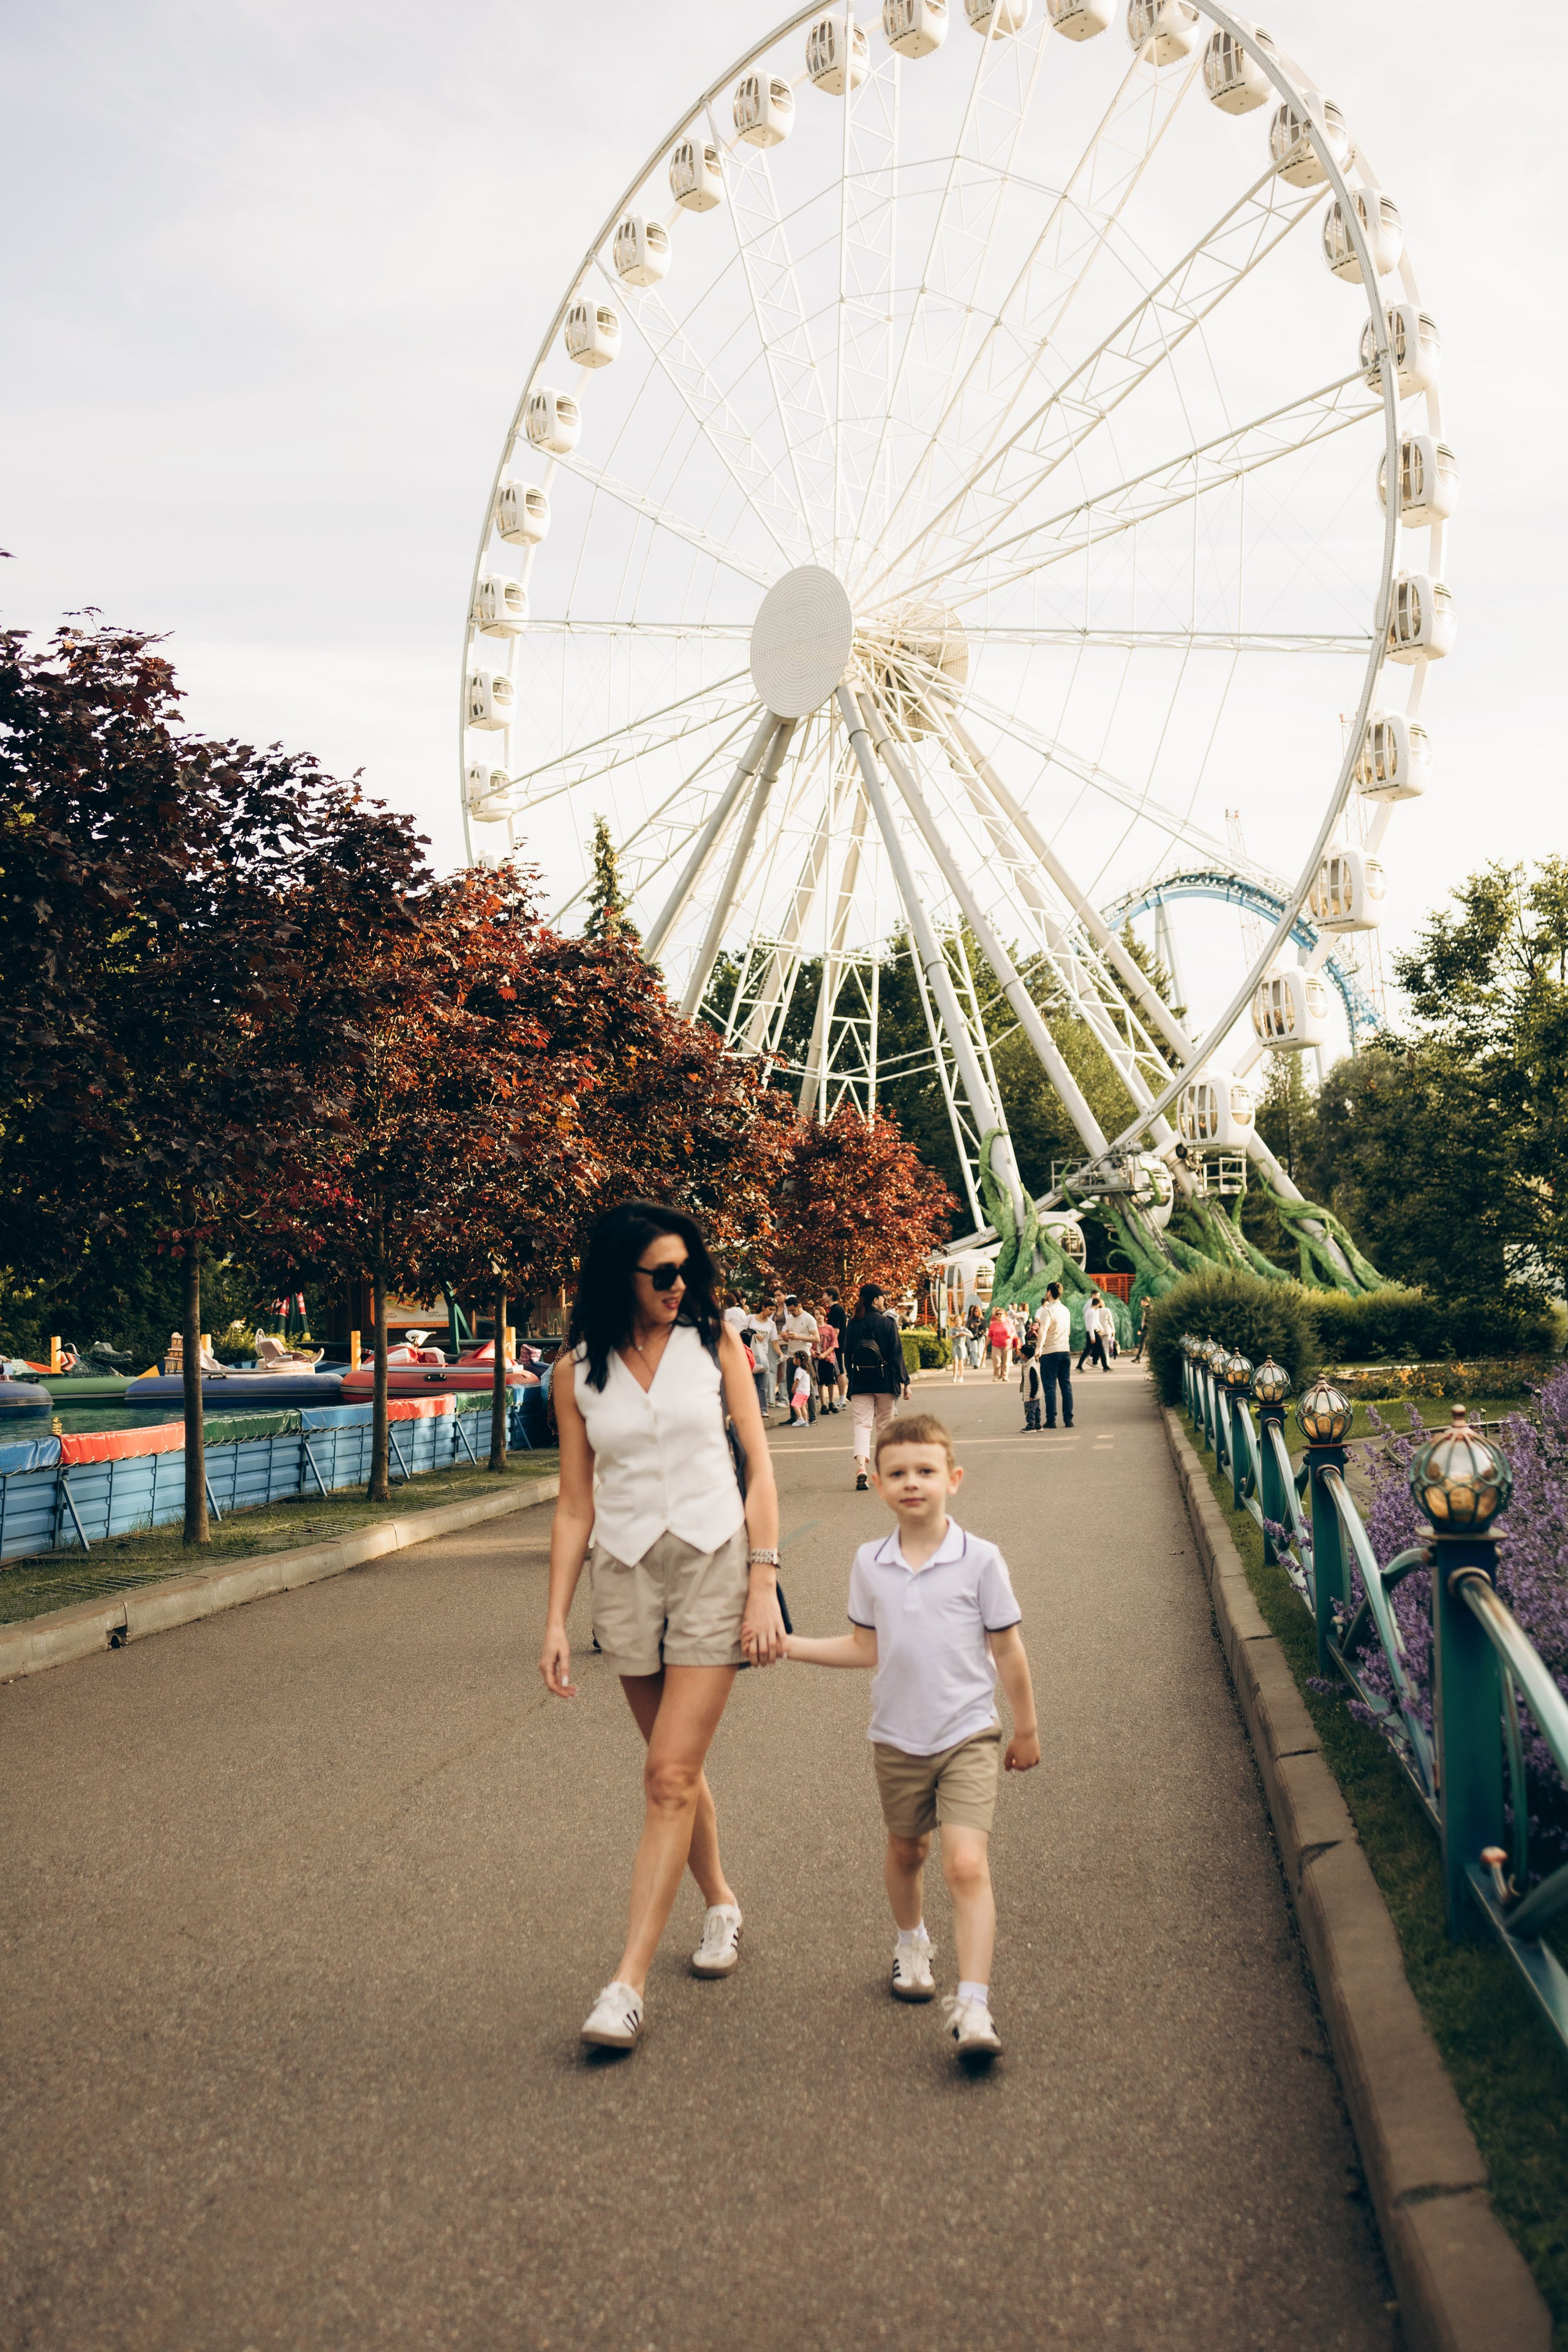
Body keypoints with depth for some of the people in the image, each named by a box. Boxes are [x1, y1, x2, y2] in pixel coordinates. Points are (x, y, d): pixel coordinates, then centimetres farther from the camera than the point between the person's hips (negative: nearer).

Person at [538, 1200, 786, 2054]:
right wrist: (555, 1620, 1)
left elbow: (759, 1465, 0)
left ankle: (627, 1984, -3)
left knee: (670, 1779, -7)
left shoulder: (715, 1342, -1)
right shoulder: (577, 1371, 2)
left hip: (713, 1563, -2)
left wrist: (763, 1584, -7)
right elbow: (575, 1505, 5)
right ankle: (720, 1904, 40)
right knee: (678, 1766, 16)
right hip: (625, 1573, 2)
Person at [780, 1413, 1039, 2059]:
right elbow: (865, 1648, 7)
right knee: (905, 1851, 21)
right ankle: (911, 1943, 48)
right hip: (897, 1738, 4)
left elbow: (1007, 1651, -2)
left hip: (967, 1734, -3)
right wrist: (790, 1644, -1)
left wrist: (1026, 1729, 6)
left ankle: (972, 2005, -12)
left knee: (967, 1864, -16)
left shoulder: (980, 1559, -12)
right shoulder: (869, 1563, -3)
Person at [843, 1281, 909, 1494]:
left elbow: (847, 1355, 8)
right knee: (884, 1426, 12)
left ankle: (861, 1466, -25)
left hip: (859, 1383, 2)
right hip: (884, 1382, -2)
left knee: (862, 1424, -3)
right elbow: (897, 1354, -7)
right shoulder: (888, 1323, -7)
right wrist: (904, 1381, -3)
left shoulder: (852, 1324, 2)